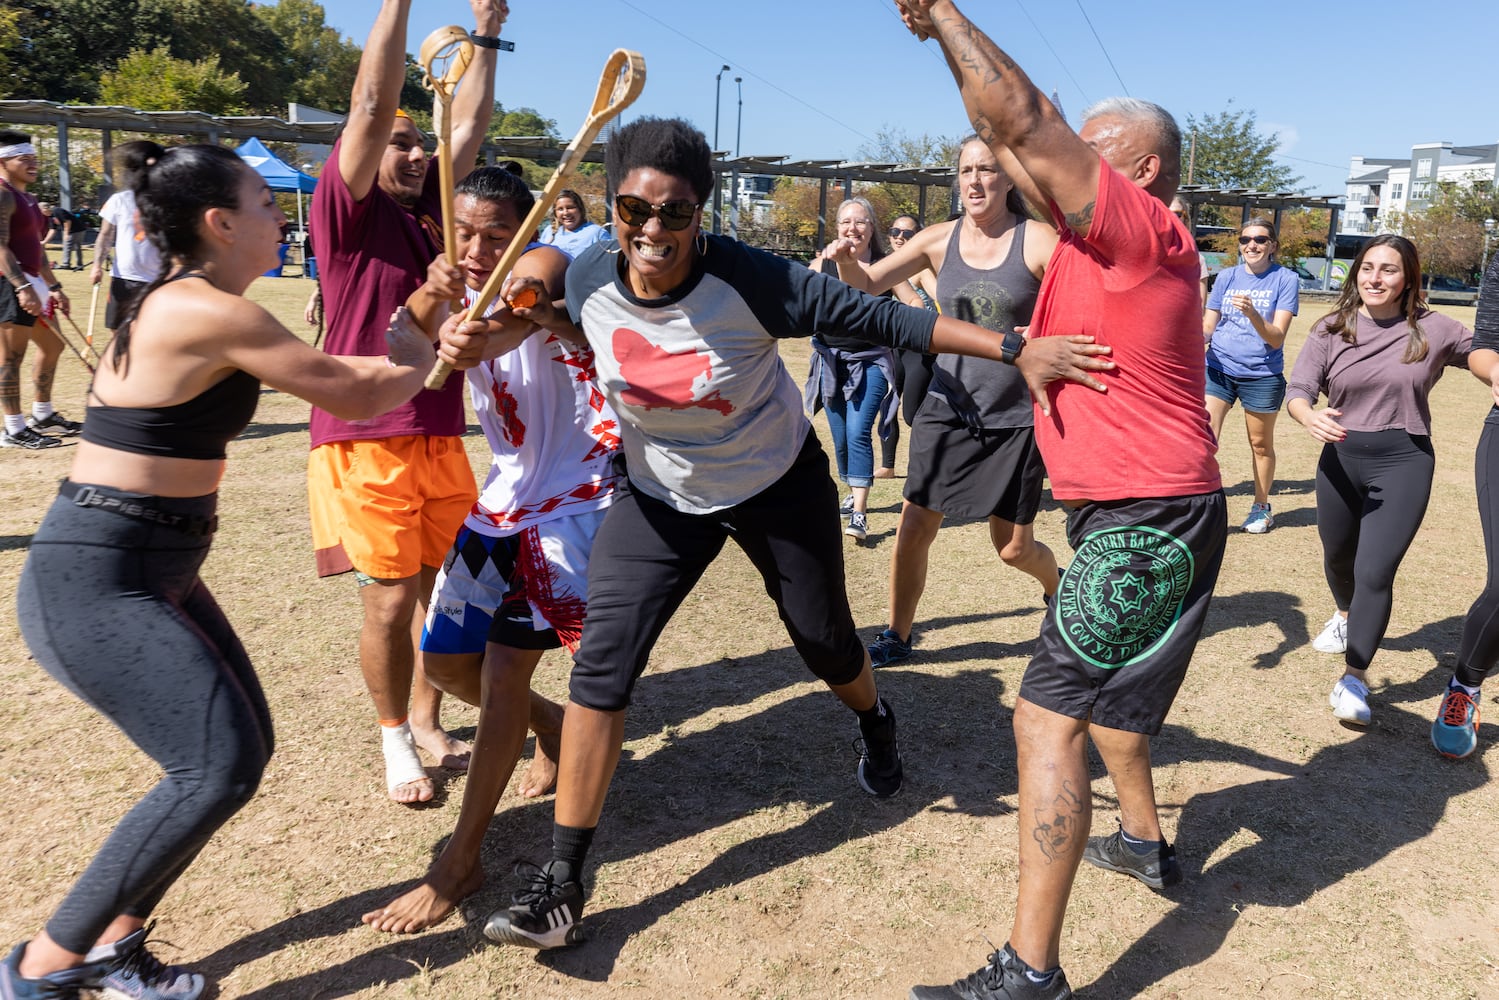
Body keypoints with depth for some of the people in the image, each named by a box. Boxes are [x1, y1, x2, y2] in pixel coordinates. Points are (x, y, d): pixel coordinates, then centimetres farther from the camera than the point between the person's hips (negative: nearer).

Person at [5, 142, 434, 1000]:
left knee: (242, 744, 8)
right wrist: (427, 355, 4)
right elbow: (358, 398, -13)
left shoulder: (186, 304, 10)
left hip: (156, 570, 10)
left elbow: (339, 372, 21)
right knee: (218, 765, -11)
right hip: (95, 582, -10)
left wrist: (412, 344, 17)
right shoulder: (212, 312, -20)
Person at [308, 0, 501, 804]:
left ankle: (425, 719, 29)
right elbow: (372, 105, -13)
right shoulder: (346, 209, -3)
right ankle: (395, 739, 18)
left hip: (440, 435, 6)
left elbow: (469, 127, 17)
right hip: (366, 441, -6)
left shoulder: (429, 211, 14)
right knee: (391, 601, -2)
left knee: (447, 588, 10)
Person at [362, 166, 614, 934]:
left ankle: (459, 863, -1)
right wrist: (428, 296, -35)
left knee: (505, 667, -12)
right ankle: (552, 728, 38)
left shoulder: (544, 267, -14)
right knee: (444, 658, 11)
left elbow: (519, 309, -39)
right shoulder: (456, 296, 5)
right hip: (502, 501, 8)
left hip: (575, 501, -7)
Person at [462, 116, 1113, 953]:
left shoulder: (747, 281, -29)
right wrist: (477, 343, -11)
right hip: (661, 499, 2)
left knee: (823, 640, 13)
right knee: (603, 659, -9)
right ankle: (563, 882, 2)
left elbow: (878, 318, -28)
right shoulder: (588, 280, -17)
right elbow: (559, 321, 7)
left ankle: (876, 725, 54)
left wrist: (1015, 348, -33)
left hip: (780, 486, -2)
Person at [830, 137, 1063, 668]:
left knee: (1013, 547, 7)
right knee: (915, 526, -2)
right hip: (948, 405, 2)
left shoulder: (1037, 240, -9)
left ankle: (1057, 585, 43)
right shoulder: (940, 240, 0)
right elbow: (865, 287, -2)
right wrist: (845, 259, -23)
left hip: (1016, 416, -2)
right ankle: (897, 637, 17)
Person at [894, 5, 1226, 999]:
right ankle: (1145, 841, 50)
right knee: (1105, 687, 28)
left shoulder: (1145, 232, -15)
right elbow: (1020, 148, 18)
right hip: (1139, 515, 11)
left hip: (1147, 528, -11)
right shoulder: (1099, 241, 13)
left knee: (1049, 718, -12)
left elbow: (1022, 120, -22)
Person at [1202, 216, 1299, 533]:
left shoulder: (1285, 279, -4)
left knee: (1261, 445, 12)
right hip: (1218, 369, 2)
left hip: (1262, 376, -2)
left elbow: (1277, 338, -12)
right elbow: (1207, 327, 9)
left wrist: (1252, 313, -30)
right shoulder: (1226, 277, 5)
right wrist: (1196, 331, -15)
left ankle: (1261, 507, 30)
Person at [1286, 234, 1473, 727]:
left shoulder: (1433, 330, -5)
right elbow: (1298, 390, -7)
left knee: (1374, 572, -11)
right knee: (1338, 557, 22)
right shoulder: (1331, 330, -3)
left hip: (1404, 463, -2)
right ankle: (1347, 617, 56)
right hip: (1340, 458, 3)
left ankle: (1354, 678, 2)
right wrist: (1309, 416, -29)